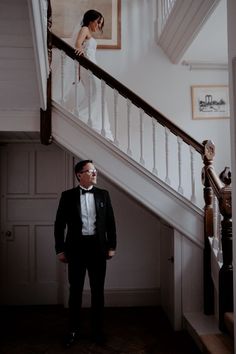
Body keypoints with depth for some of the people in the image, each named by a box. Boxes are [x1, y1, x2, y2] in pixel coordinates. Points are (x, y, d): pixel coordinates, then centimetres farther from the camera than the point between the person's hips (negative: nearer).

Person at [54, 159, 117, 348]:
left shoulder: (103, 194, 4)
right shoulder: (68, 196, -1)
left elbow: (110, 222, 6)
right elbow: (60, 223, 1)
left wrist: (112, 246, 2)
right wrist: (60, 249, -2)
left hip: (98, 247, 2)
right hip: (76, 247, -1)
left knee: (98, 290, 10)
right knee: (75, 290, 9)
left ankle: (98, 329, 25)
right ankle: (73, 330, 24)